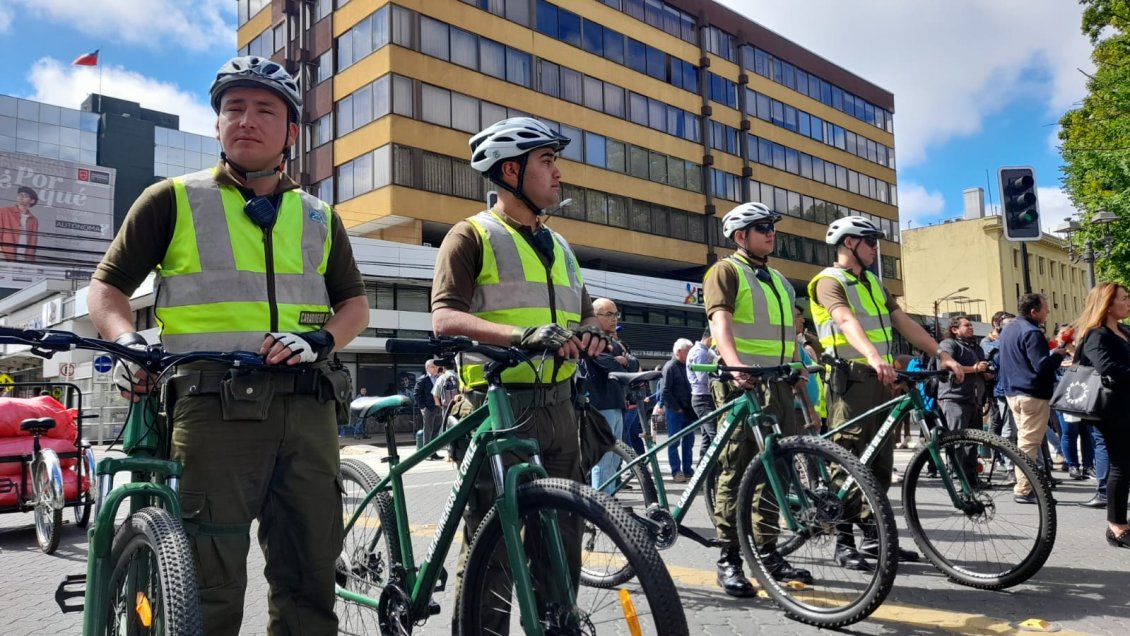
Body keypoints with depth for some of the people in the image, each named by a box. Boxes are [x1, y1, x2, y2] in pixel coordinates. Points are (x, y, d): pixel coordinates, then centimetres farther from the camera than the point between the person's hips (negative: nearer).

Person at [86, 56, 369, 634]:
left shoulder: (318, 217, 19)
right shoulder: (173, 200, 11)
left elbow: (355, 304, 16)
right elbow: (107, 288, 12)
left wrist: (319, 339, -5)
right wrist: (127, 341, -9)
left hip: (307, 407, 3)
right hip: (213, 406, -3)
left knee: (310, 579, 6)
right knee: (211, 584, -5)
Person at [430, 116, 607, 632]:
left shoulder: (558, 246, 20)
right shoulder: (473, 235, -2)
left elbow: (582, 318, 19)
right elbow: (446, 319, -15)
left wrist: (590, 332, -5)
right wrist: (521, 334, -30)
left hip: (558, 409, 7)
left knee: (562, 541, 11)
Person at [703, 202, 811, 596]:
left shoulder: (780, 280, 24)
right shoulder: (726, 271, 0)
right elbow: (720, 323, -17)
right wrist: (736, 365, -33)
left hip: (778, 384, 7)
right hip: (742, 384, -7)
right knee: (737, 469, -6)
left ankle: (768, 553, 18)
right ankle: (729, 560, 0)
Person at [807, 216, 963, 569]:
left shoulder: (873, 283, 21)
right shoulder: (829, 281, -6)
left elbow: (904, 322, 14)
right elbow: (846, 321, -25)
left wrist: (942, 355, 3)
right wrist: (874, 356, -42)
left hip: (880, 379, 8)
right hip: (850, 379, -8)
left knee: (880, 463, 10)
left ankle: (873, 536, 19)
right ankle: (844, 542, 1)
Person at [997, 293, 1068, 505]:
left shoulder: (1008, 330, 14)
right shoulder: (1031, 332, -17)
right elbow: (1042, 366, -22)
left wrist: (1050, 352, 21)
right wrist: (1059, 354, -4)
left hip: (1012, 392, 9)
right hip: (1033, 394, -9)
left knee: (1024, 439, 16)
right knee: (1029, 443, -6)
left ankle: (1024, 484, 21)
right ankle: (1023, 490, -4)